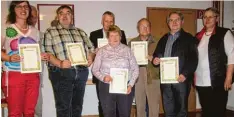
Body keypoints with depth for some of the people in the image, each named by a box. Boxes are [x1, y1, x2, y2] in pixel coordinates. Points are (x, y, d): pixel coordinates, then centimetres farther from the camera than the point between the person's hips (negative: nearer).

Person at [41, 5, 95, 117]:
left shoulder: (81, 32, 18)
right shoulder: (50, 32, 5)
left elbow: (91, 48, 19)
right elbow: (47, 53, -6)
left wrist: (90, 58, -3)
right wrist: (59, 63, -22)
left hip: (81, 72, 4)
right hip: (61, 73, -4)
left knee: (78, 105, 12)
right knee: (63, 107, -1)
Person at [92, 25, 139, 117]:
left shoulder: (127, 50, 6)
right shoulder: (102, 51, 5)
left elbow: (135, 69, 6)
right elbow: (95, 69, 5)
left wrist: (131, 84, -5)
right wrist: (103, 77, -14)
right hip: (106, 87, 0)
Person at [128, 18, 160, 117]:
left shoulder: (156, 42, 7)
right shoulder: (132, 42, 11)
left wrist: (152, 58, -13)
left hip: (153, 78, -1)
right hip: (138, 77, 2)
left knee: (154, 107, -1)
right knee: (139, 106, 9)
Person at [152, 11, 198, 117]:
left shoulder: (189, 38, 1)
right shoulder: (163, 39, 17)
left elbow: (193, 59, -7)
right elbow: (156, 55, 19)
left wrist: (185, 74, -19)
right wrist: (155, 60, -4)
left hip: (181, 79, -4)